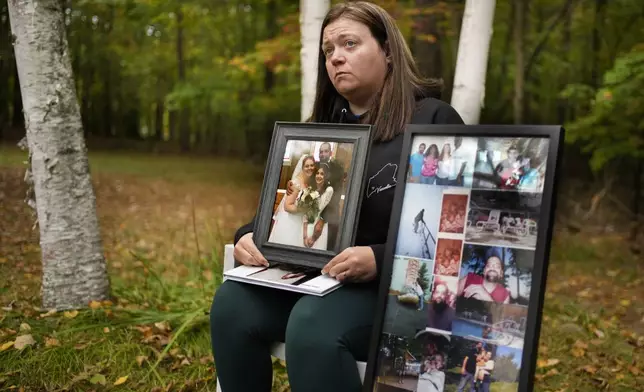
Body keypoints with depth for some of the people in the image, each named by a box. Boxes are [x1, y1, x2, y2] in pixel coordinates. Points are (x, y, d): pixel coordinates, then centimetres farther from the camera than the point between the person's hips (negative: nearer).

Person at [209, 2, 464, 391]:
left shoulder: (433, 119, -4)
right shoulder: (323, 128, 17)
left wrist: (380, 260, -26)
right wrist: (249, 237, -3)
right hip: (316, 274, 6)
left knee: (312, 325, -34)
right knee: (232, 303, -19)